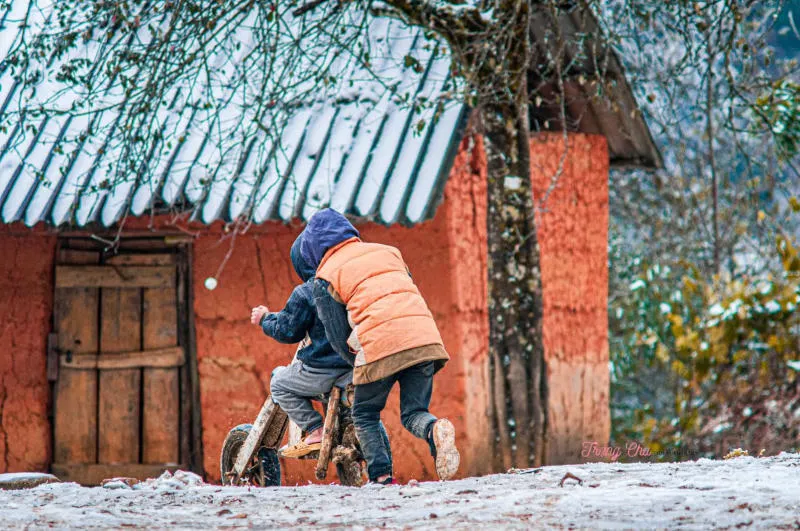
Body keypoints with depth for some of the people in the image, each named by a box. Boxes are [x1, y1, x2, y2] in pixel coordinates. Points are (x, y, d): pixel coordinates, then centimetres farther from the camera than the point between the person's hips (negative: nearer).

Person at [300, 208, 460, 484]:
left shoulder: (326, 277, 12)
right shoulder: (387, 251, 26)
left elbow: (338, 337, 9)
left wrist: (360, 363, 24)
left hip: (381, 344, -4)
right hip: (424, 336, 4)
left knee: (365, 414, 16)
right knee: (413, 412, 12)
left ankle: (381, 475, 0)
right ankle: (435, 430, -22)